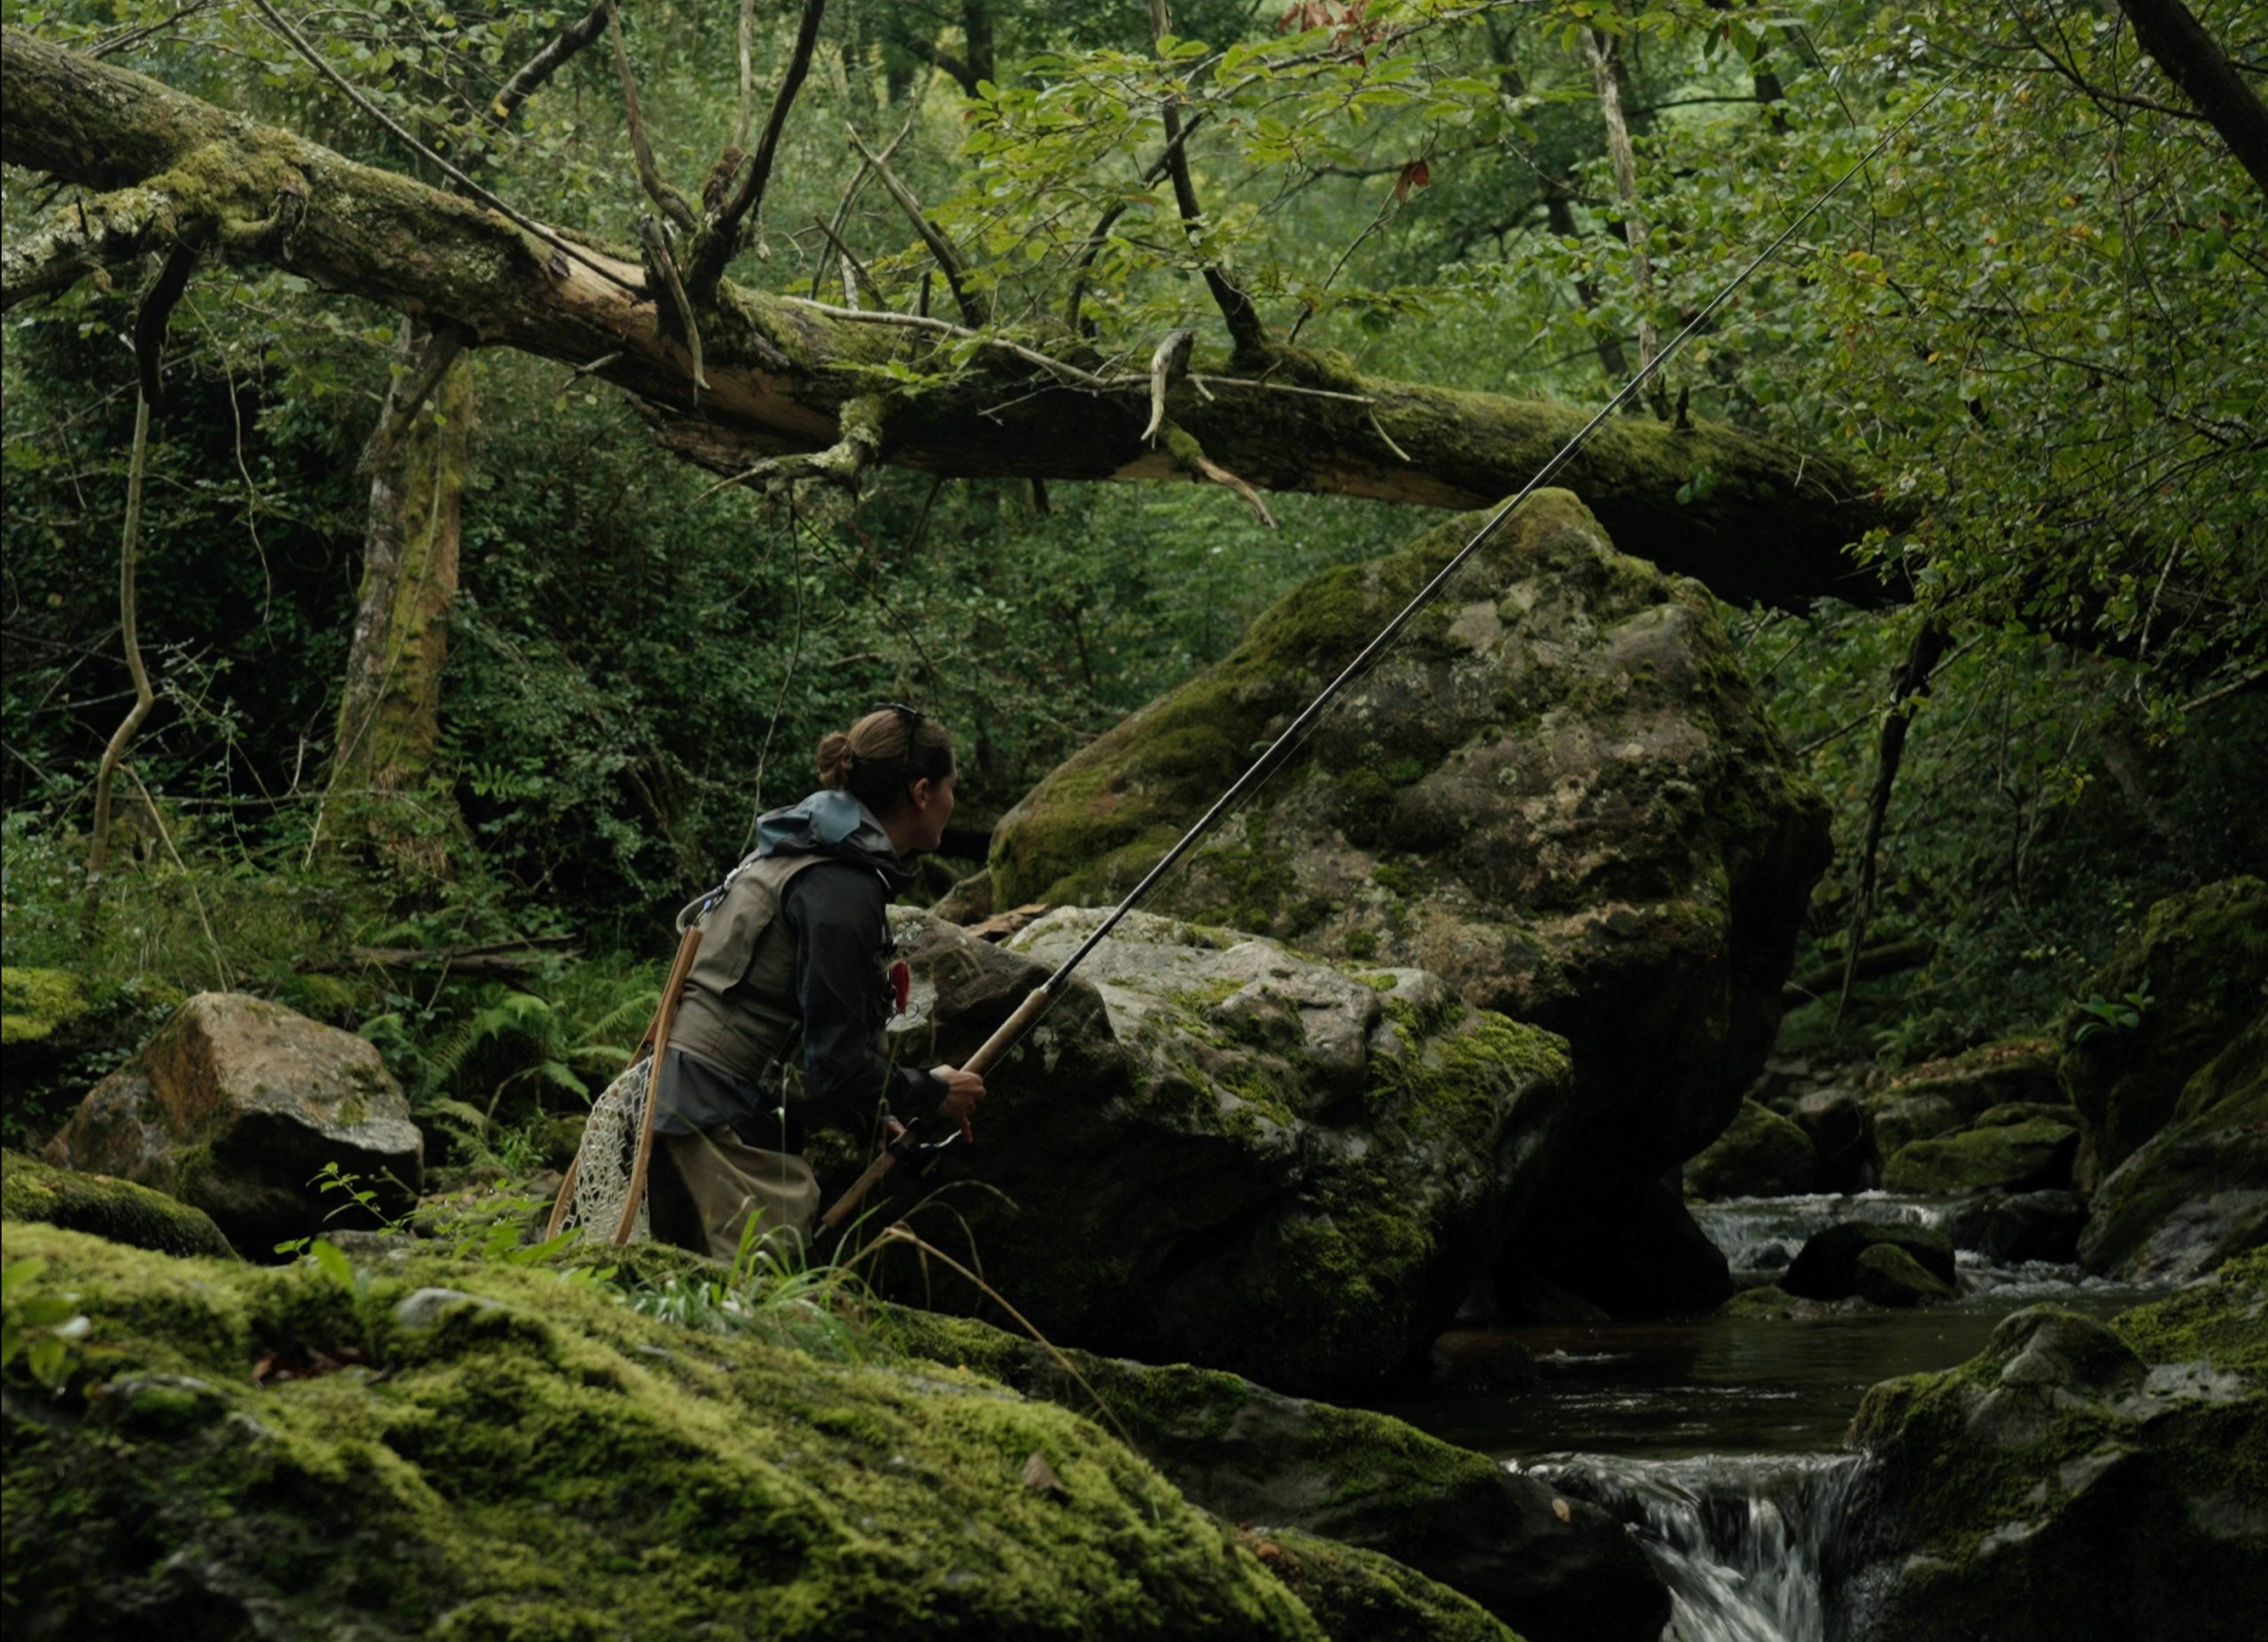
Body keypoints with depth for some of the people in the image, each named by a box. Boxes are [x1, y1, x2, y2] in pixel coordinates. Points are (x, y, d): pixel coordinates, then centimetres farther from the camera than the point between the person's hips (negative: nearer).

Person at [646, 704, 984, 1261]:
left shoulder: (796, 856, 17)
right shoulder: (843, 888, -14)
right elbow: (838, 1063, -16)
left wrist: (871, 1117, 19)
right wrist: (932, 1093, 0)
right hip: (722, 1126, -10)